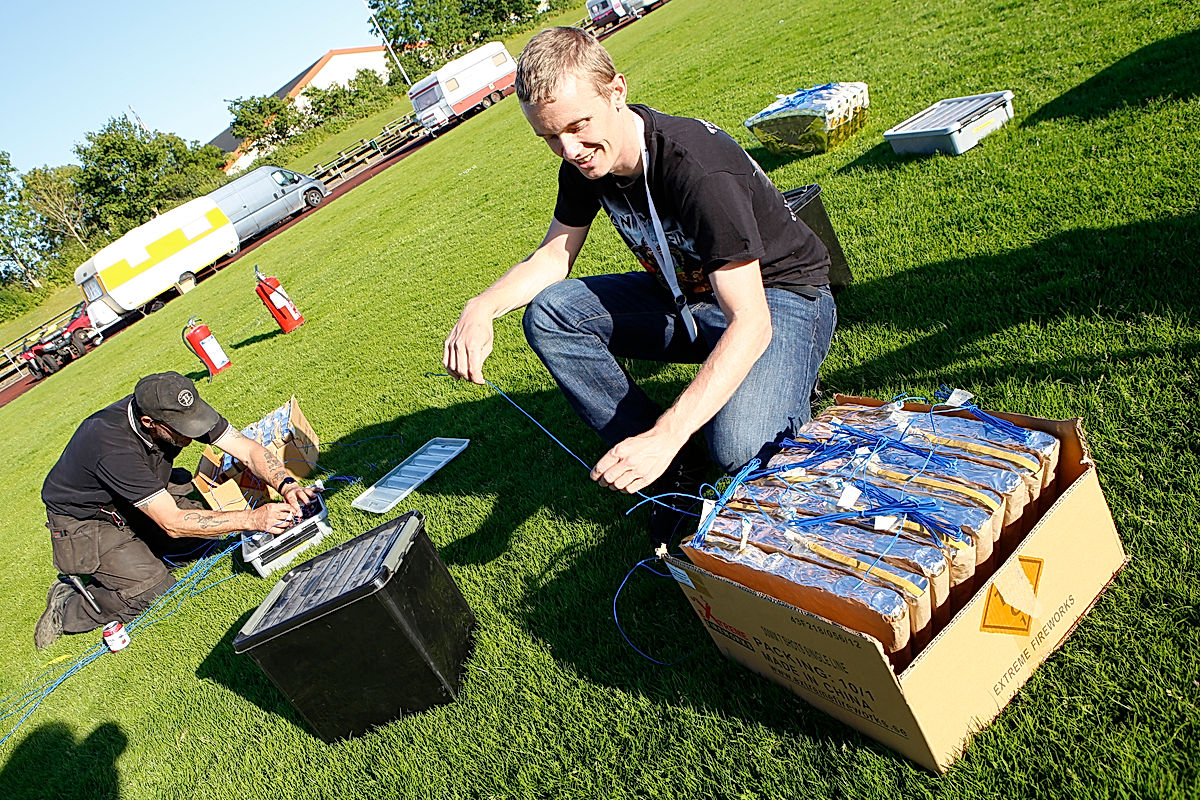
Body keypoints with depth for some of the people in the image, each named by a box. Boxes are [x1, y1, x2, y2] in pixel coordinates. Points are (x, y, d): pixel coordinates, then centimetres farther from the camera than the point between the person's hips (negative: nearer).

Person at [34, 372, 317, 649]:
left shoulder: (178, 411, -23)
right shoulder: (113, 446, -39)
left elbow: (248, 449, -18)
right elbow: (172, 523, -37)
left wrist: (285, 483, -36)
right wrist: (252, 519, -40)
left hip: (139, 502, 6)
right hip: (83, 520, -6)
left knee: (208, 530, -13)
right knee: (155, 591, -17)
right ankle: (65, 605, 5)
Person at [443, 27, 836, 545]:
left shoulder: (699, 168, -32)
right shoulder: (584, 163, -9)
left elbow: (750, 323, -36)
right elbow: (553, 256, 3)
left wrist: (664, 435, -45)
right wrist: (482, 308, -19)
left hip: (782, 297, -7)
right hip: (687, 294, 7)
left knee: (737, 448, -35)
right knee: (547, 314, -12)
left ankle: (787, 394, 5)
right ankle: (674, 471, -6)